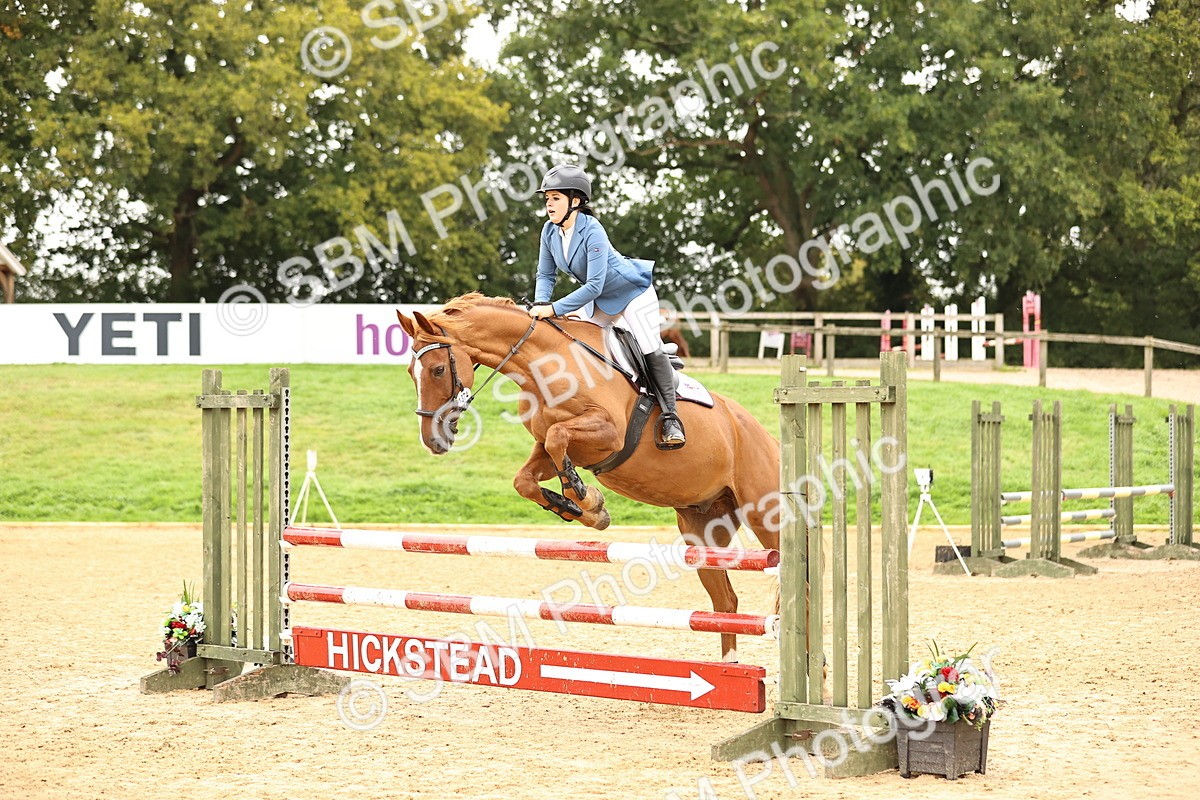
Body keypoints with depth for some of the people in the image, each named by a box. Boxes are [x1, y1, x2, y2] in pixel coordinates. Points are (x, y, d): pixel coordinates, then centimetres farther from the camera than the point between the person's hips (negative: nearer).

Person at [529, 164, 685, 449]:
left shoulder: (592, 232, -33)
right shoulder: (550, 231, -12)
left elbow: (594, 285, -37)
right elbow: (546, 275, -1)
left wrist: (555, 309, -39)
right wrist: (541, 303, -22)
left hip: (633, 292, -8)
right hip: (600, 301, 8)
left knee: (651, 350, -10)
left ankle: (670, 418, -6)